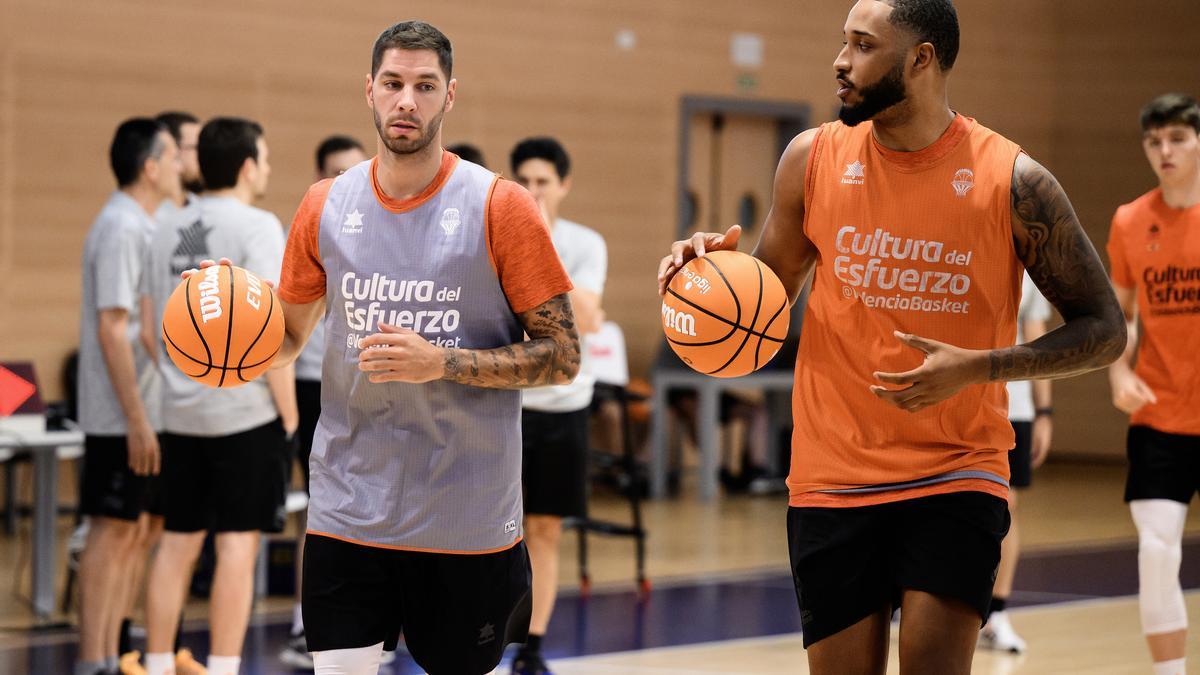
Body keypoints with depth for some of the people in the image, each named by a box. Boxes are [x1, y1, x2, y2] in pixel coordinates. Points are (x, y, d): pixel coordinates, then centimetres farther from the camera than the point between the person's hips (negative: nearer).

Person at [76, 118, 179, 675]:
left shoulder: (139, 226, 15)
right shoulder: (120, 229, -15)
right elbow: (112, 330, -20)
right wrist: (137, 420, -21)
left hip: (145, 413, 9)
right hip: (123, 416, -9)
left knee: (134, 531, 10)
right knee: (112, 530, -5)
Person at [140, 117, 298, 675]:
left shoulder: (167, 232, 11)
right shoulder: (256, 226, -9)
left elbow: (152, 330, 13)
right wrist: (290, 415, -10)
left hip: (182, 413, 6)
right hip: (247, 409, -6)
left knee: (178, 541, 10)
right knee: (237, 543, -1)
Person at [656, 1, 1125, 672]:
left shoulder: (1013, 181, -7)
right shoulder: (813, 158, 2)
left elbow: (1104, 328, -3)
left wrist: (977, 367, -17)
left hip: (956, 475, -2)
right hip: (833, 481, 3)